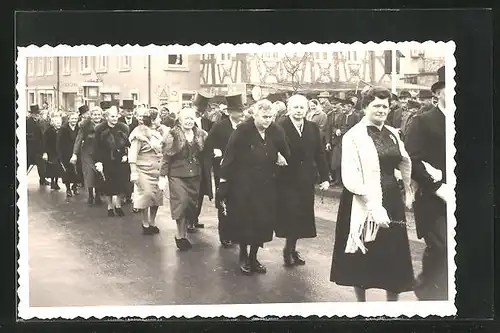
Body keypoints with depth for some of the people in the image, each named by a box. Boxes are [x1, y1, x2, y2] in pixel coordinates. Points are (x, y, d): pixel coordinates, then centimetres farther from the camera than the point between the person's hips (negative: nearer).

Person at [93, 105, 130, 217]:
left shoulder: (123, 128, -1)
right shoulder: (100, 129, -8)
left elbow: (128, 144, 9)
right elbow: (97, 148, -8)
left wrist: (126, 155, -5)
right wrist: (98, 162, -14)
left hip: (120, 161, 2)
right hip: (107, 162, -2)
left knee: (121, 184, 1)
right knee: (109, 186, 6)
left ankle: (118, 205, 16)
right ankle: (110, 206, 19)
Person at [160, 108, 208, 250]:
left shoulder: (201, 134, 8)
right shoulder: (173, 135, -5)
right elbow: (167, 156, -5)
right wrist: (163, 175, -8)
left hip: (195, 175, 4)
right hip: (178, 174, -4)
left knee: (192, 204, 5)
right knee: (182, 203, -9)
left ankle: (184, 231, 22)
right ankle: (180, 236, 3)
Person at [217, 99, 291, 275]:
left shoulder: (276, 132, -5)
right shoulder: (242, 131, -16)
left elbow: (286, 154, 7)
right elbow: (229, 157, -15)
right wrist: (223, 184, -15)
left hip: (266, 186, 4)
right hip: (243, 185, -4)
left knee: (263, 222, 8)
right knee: (244, 221, 5)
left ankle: (253, 257, 26)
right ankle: (243, 256, 26)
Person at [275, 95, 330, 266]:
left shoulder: (313, 128, 6)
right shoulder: (280, 128, -10)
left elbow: (319, 154, 7)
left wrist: (324, 177, 6)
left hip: (306, 181, 5)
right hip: (286, 181, -5)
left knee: (302, 217, 9)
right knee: (290, 215, -3)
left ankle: (291, 249, 24)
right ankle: (290, 249, 15)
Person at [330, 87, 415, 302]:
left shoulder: (392, 134, 7)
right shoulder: (354, 137, -11)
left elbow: (405, 163, 23)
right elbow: (350, 178, -19)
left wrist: (408, 189, 22)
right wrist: (373, 204, -25)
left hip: (392, 201, 5)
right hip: (365, 203, -5)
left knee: (395, 254, 8)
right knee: (364, 256, 9)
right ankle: (361, 301, 28)